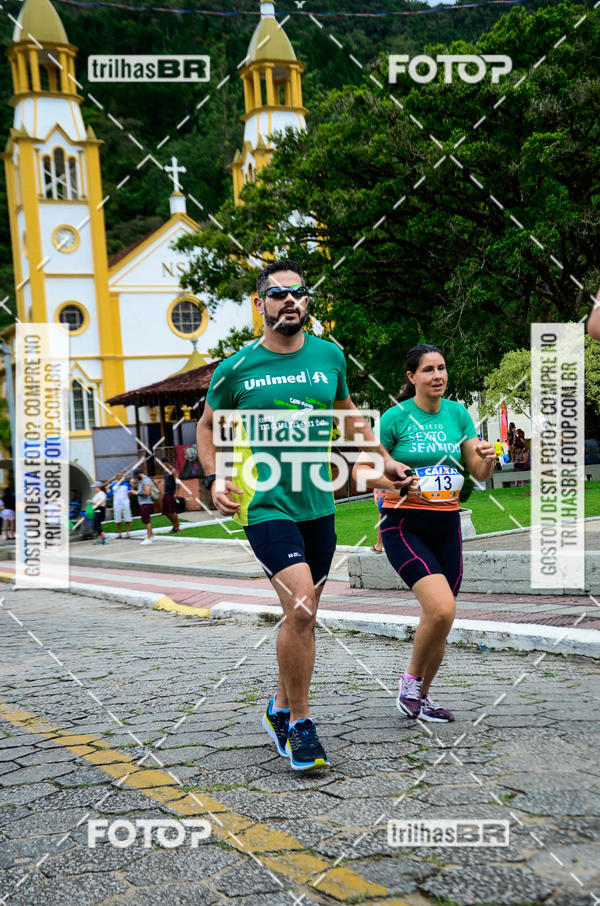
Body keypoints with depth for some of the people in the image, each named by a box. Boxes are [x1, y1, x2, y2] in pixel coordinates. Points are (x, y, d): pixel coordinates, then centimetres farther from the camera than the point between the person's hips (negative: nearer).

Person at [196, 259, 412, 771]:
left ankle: (281, 708, 33)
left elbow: (349, 415, 21)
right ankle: (300, 723, -1)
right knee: (300, 608, -19)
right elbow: (208, 425, 10)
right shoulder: (236, 368, -4)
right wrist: (215, 478, -4)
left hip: (318, 504, 5)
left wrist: (384, 461, 18)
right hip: (265, 503, -4)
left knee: (303, 615, 12)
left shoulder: (330, 356, 5)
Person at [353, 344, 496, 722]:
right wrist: (394, 482, -24)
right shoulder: (396, 416, -7)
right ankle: (410, 681, 4)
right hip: (404, 526, -5)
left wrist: (488, 458, -15)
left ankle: (421, 696, 30)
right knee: (442, 609, -21)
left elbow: (480, 473, 7)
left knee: (440, 620, 9)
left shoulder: (458, 413, 6)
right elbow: (361, 470, -6)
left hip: (447, 525, 5)